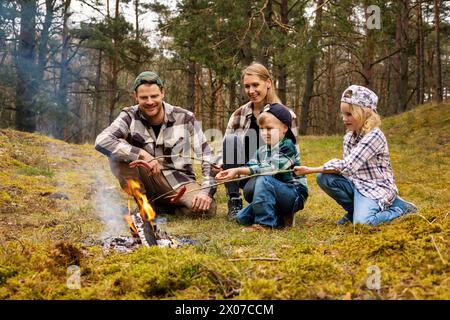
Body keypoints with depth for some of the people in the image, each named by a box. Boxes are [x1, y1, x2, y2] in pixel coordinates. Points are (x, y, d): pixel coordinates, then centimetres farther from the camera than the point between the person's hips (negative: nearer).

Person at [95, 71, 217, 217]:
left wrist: (207, 191, -18)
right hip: (147, 180, 0)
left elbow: (207, 156, -4)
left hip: (180, 181, 0)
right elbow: (101, 141, -25)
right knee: (118, 152, -24)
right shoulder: (130, 116, -8)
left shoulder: (185, 118, -6)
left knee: (207, 209, -30)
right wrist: (143, 155, -32)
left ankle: (161, 207, -1)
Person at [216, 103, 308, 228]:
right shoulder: (262, 151, 9)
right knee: (242, 217, -3)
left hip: (295, 196, -8)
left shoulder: (288, 147, -15)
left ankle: (265, 222, -24)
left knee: (264, 180, -32)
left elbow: (270, 170, -28)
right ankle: (281, 219, 3)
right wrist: (232, 172, -22)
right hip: (272, 197, 8)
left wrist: (238, 170, -32)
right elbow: (249, 168, -1)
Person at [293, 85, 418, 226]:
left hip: (376, 188, -7)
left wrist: (310, 170, -27)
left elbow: (348, 166, -28)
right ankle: (353, 210, 6)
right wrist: (335, 167, -18)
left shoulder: (374, 136, -21)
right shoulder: (348, 137, 4)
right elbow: (347, 167, 7)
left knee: (361, 222, -29)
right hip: (357, 183, 7)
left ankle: (401, 208, -2)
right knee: (323, 178, -12)